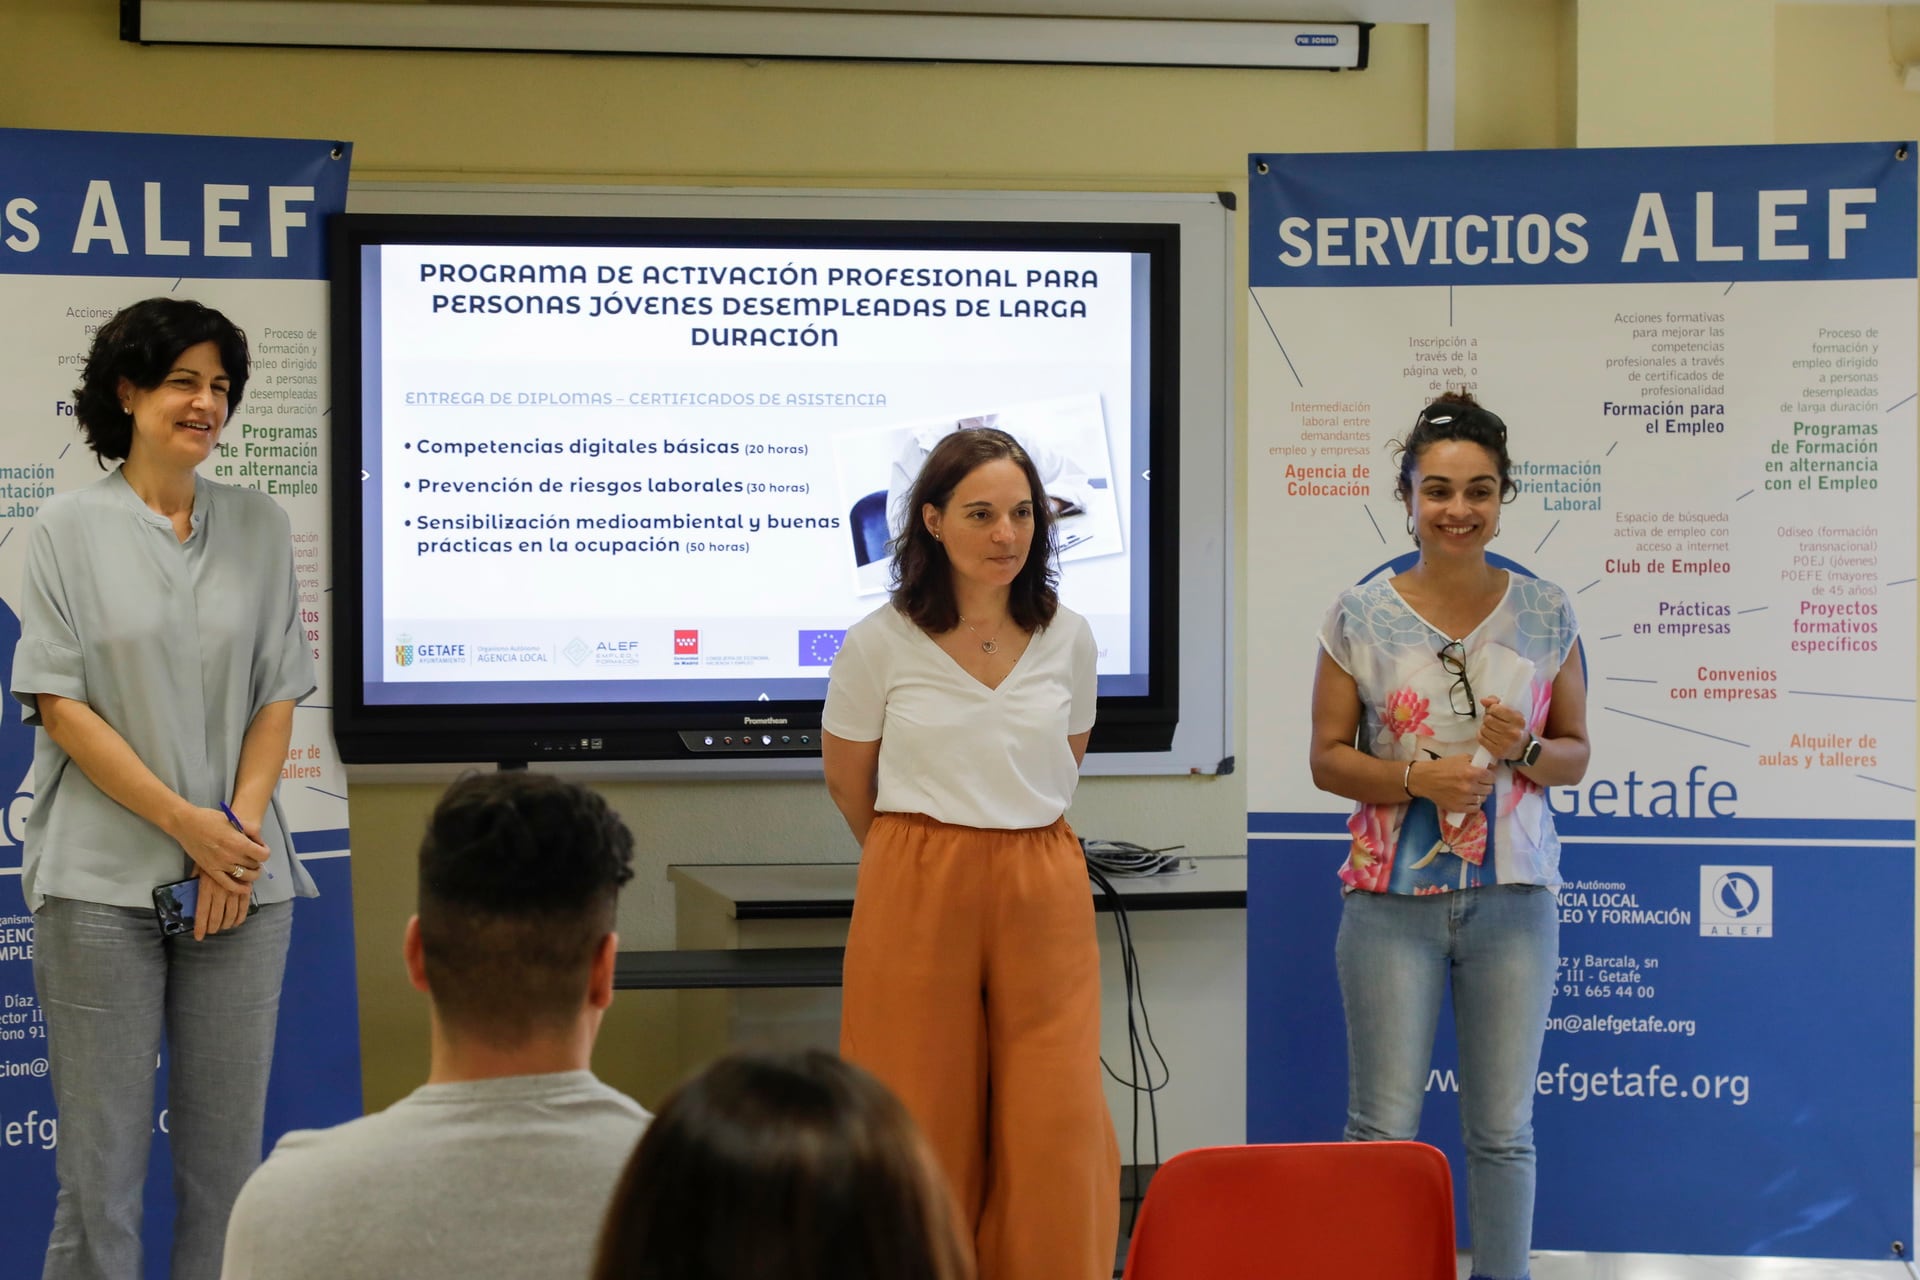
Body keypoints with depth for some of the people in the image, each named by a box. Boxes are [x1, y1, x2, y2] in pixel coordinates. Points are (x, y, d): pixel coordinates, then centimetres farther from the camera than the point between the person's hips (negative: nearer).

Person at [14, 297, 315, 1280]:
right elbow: (58, 704, -4)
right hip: (103, 878, -3)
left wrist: (239, 828, -7)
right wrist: (187, 823, -11)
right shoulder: (70, 527, 1)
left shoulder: (261, 527, 10)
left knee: (227, 1151, 4)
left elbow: (279, 696, 9)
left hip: (240, 874, 3)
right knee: (101, 1158, 0)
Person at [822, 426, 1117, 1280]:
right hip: (915, 897, -2)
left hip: (1043, 897, 2)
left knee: (1058, 1129, -3)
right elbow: (846, 778, 10)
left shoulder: (1067, 638, 4)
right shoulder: (880, 642, -3)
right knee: (925, 1127, 0)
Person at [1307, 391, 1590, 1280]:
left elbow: (1575, 753, 10)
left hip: (1513, 897, 2)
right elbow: (1327, 758, 1)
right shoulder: (1360, 616, -1)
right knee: (1383, 1128, -1)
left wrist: (1523, 751, -12)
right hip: (1393, 898, -1)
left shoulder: (1545, 614, 4)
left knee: (1503, 1130, 6)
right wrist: (1418, 779, -15)